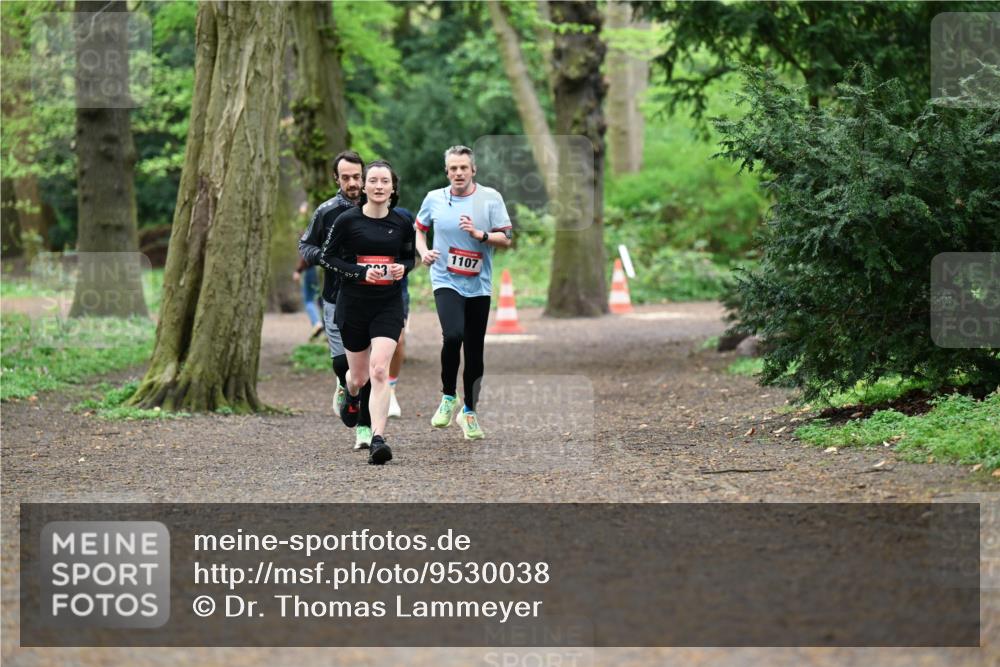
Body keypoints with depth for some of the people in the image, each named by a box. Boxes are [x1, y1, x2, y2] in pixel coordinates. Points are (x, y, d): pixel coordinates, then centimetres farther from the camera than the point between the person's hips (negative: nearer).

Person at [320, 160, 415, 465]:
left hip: (389, 305, 0)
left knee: (379, 370, -18)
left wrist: (403, 268, -7)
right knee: (359, 375, 14)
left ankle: (378, 440, -21)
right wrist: (361, 272, -15)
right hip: (353, 304, 0)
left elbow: (410, 257, 17)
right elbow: (327, 257, -2)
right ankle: (351, 397, 52)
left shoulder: (402, 223, 2)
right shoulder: (348, 220, -6)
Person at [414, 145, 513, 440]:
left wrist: (479, 234, -18)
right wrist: (423, 252, 2)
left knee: (474, 351, 6)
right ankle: (448, 397, -4)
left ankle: (469, 412, 23)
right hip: (446, 281, -1)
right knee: (453, 335, -25)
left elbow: (506, 239, -1)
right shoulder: (434, 198, 3)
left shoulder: (490, 198, -1)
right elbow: (419, 228, 20)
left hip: (479, 285, 1)